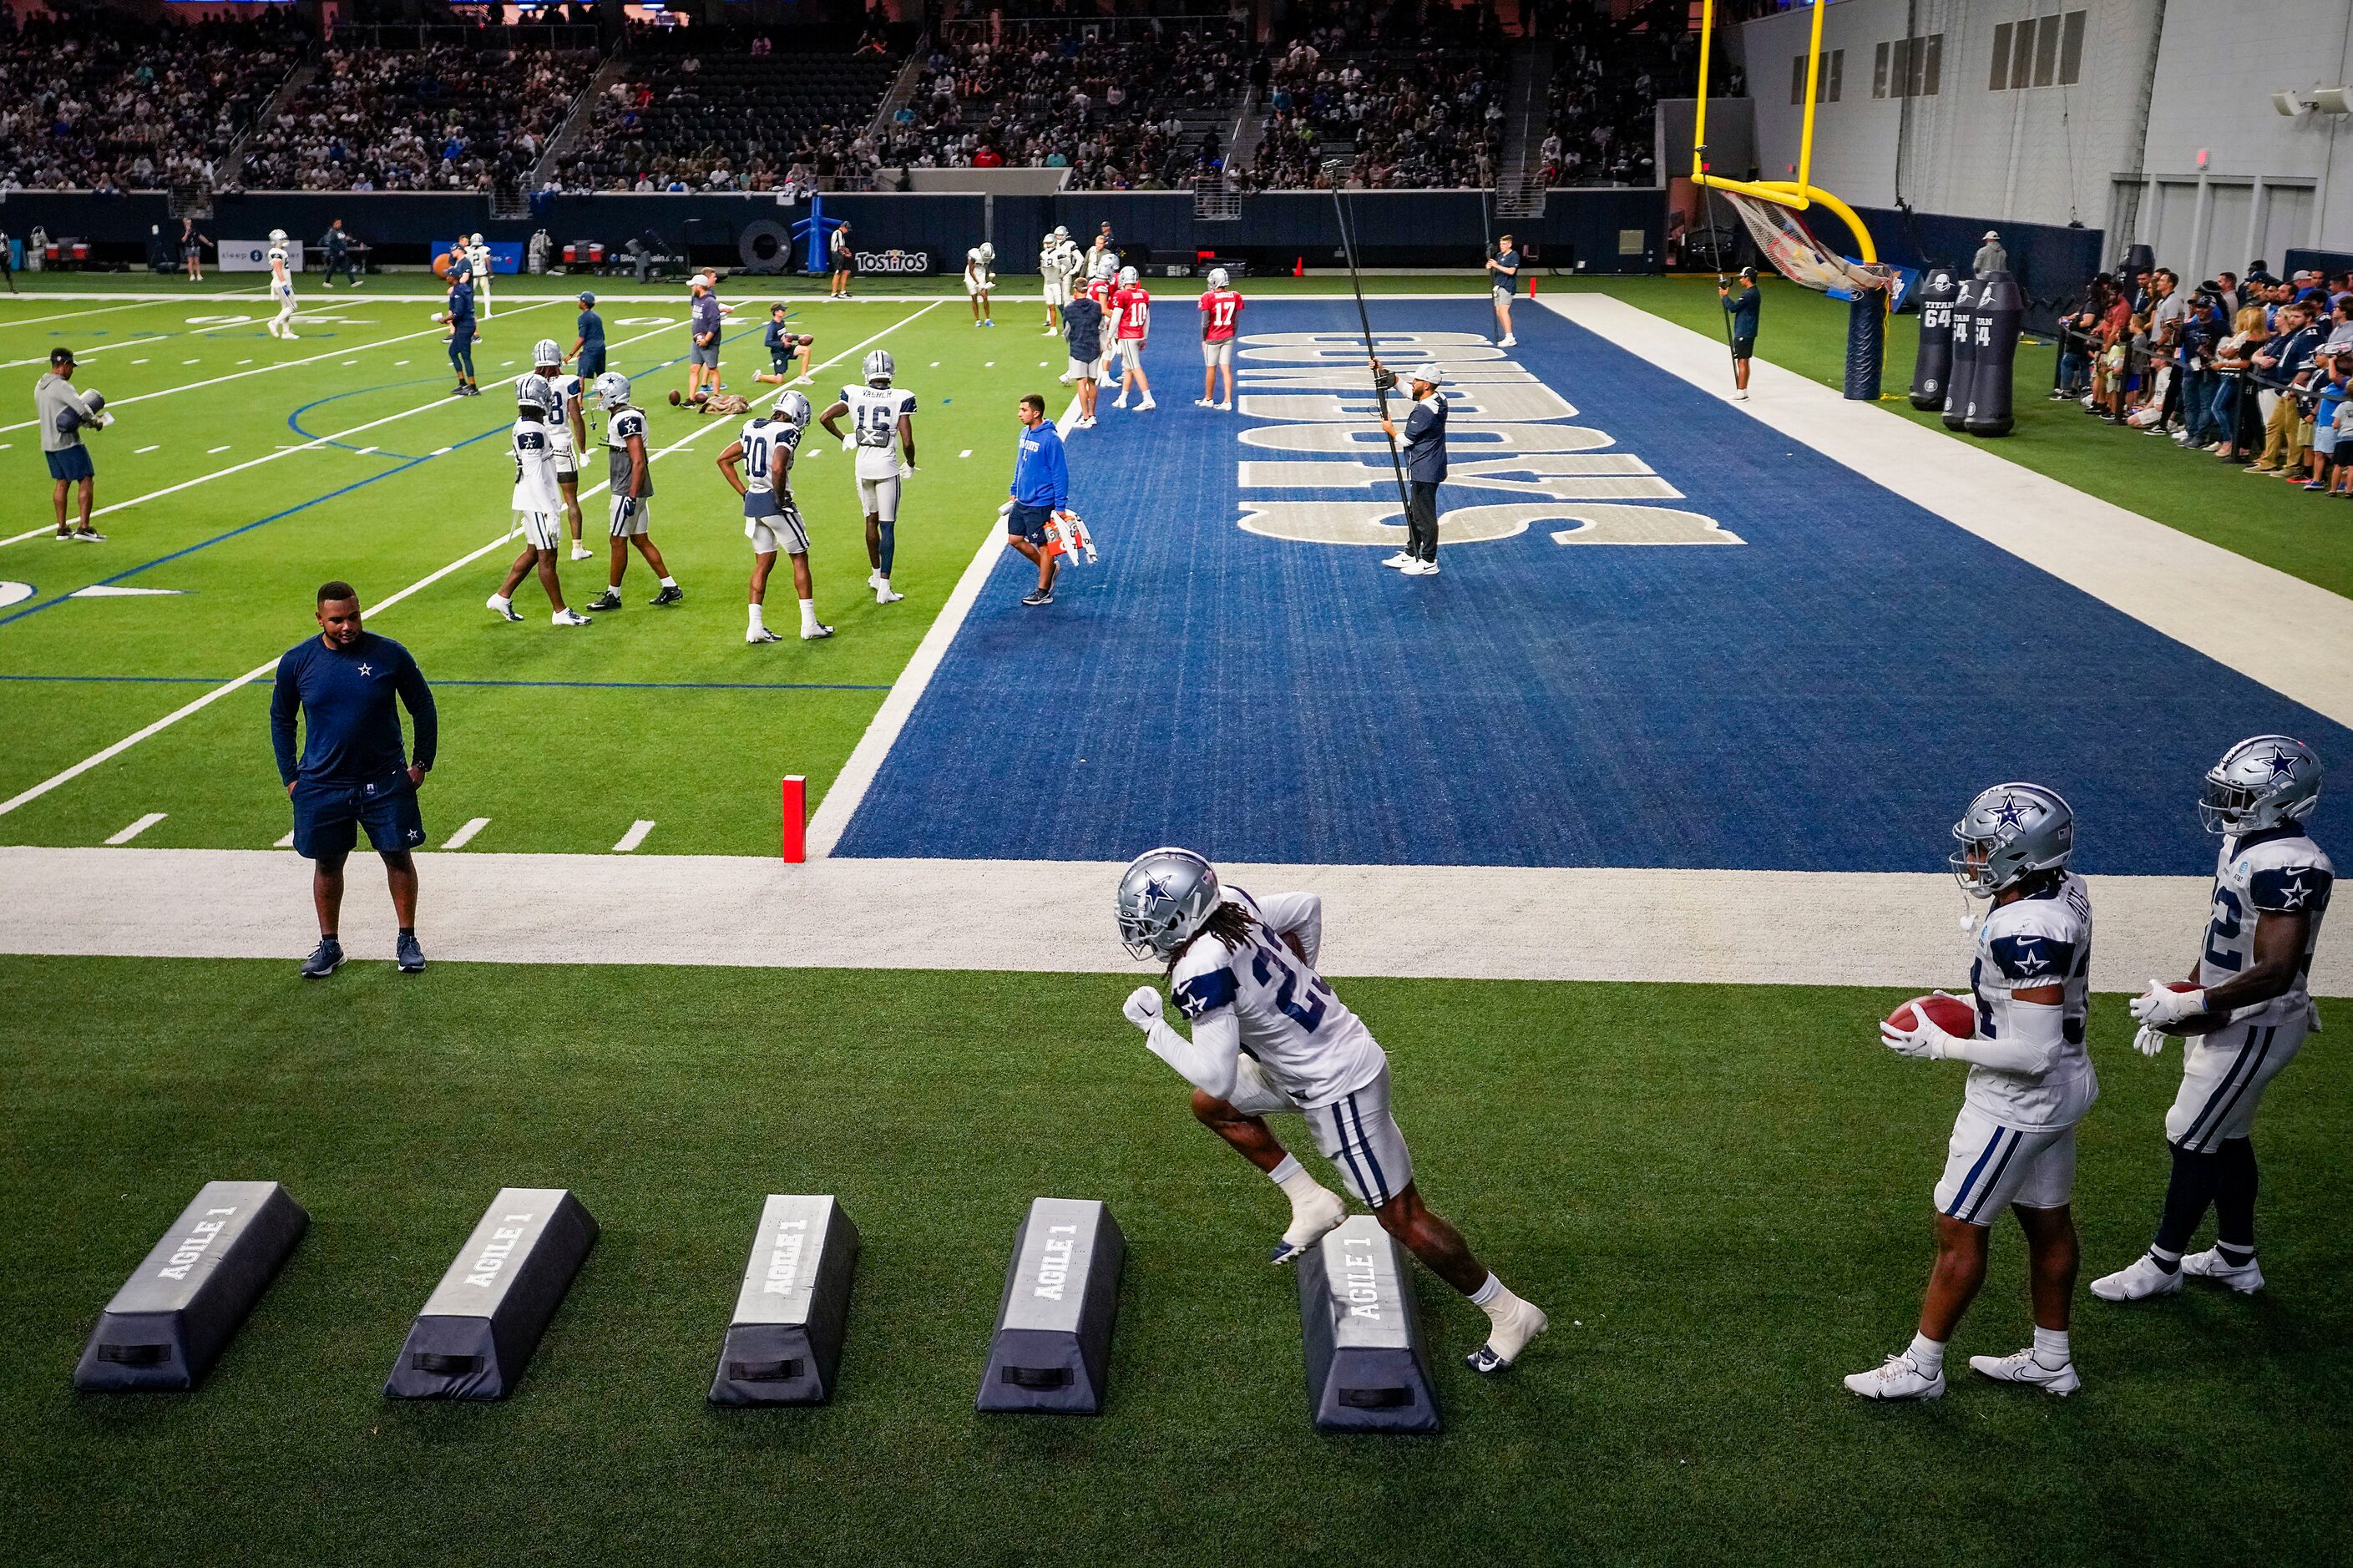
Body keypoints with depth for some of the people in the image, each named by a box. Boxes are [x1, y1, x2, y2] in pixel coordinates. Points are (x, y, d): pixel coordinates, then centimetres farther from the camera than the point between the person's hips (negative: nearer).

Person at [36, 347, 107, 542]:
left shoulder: (40, 386, 12)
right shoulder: (61, 386, -16)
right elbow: (82, 407, -26)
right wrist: (96, 422, -7)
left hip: (48, 443, 9)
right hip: (67, 442, -9)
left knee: (61, 483, 15)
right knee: (87, 481, -4)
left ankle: (62, 528, 17)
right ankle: (84, 528, -10)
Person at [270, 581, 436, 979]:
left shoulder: (389, 654, -9)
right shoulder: (296, 661, -5)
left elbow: (423, 707, 3)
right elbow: (281, 719, 10)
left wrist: (422, 763, 2)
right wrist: (289, 777, 6)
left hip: (386, 781, -1)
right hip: (322, 785, 1)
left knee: (398, 856, 6)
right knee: (327, 864, 10)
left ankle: (407, 940, 21)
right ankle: (330, 945, 25)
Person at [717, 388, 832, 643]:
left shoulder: (753, 427, 10)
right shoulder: (787, 432, -13)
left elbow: (724, 459, 15)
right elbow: (778, 469, -29)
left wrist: (744, 492, 14)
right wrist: (781, 499, -14)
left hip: (753, 502, 7)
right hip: (774, 503, -7)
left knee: (763, 563, 14)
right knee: (800, 559, 7)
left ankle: (755, 627, 9)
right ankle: (809, 624, 10)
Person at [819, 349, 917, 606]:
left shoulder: (854, 395, -2)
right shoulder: (900, 399, -11)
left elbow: (825, 417, -5)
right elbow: (907, 442, -14)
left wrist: (843, 438, 13)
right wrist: (910, 465, 5)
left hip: (863, 467, 3)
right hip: (887, 468, -3)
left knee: (871, 520, 21)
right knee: (887, 526, 0)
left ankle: (876, 574, 35)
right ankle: (883, 588, -3)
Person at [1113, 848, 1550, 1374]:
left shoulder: (1201, 971, -28)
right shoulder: (1231, 904, -4)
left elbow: (1218, 1075, -28)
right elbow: (1307, 907, 12)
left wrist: (1152, 1026, -17)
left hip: (1336, 1087, -9)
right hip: (1336, 1045, 9)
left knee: (1402, 1217, 4)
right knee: (1210, 1107, 18)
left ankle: (1509, 1314, 18)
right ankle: (1311, 1202, 22)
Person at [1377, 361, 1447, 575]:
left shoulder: (1425, 410, -25)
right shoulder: (1438, 399, 4)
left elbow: (1406, 439, -17)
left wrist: (1389, 428, 2)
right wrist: (1382, 371, 8)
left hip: (1424, 472, -10)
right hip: (1422, 469, 10)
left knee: (1425, 516, 0)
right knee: (1414, 513, 20)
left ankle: (1429, 562, 9)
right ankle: (1411, 554, 32)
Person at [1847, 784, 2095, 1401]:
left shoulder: (2025, 933, -32)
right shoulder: (2065, 891, -3)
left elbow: (2034, 1052, -29)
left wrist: (1940, 1046, -20)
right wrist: (1983, 1006, 7)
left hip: (2016, 1105, -9)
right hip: (2062, 1090, 9)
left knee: (1959, 1231, 6)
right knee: (2047, 1221, 21)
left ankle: (1921, 1367, 20)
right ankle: (2051, 1360, 38)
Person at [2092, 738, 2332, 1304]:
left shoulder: (2289, 866, -27)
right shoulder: (2243, 843, 4)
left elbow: (2276, 972, -31)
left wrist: (2190, 1005, -26)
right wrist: (2173, 1002, 14)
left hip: (2253, 1028, -9)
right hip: (2224, 1018, 10)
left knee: (2192, 1140, 1)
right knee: (2227, 1137, 20)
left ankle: (2163, 1264, 17)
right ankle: (2236, 1258, 35)